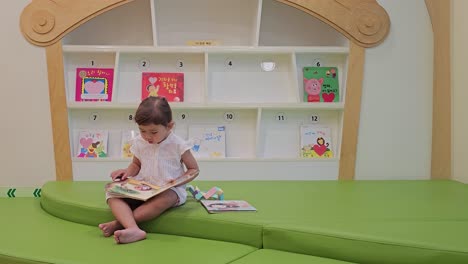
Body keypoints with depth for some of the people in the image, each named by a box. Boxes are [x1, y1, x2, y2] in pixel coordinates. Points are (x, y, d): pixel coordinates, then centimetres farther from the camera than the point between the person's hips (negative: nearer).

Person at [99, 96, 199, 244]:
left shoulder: (178, 145, -7)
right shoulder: (139, 143, 4)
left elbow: (194, 169, 2)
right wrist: (127, 171, -3)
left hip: (169, 190, -4)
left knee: (166, 198, -40)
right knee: (112, 194, -20)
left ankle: (120, 222, -33)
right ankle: (133, 229, -45)